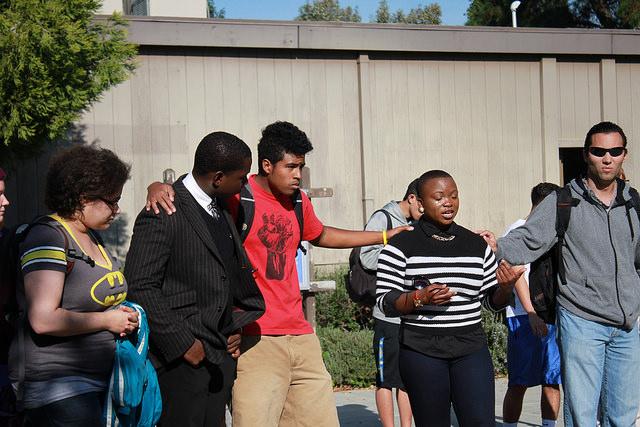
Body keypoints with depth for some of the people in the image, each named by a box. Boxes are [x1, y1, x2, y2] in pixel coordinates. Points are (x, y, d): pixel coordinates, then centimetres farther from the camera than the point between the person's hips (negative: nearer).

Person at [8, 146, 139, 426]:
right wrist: (107, 320, -12)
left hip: (98, 381, 9)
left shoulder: (91, 237, 15)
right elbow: (43, 320, -23)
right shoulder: (47, 237, -13)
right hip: (58, 387, -9)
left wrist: (124, 316, 12)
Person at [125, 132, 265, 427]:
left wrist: (236, 324, 13)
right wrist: (181, 343, -16)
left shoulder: (222, 209, 13)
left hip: (221, 354, 8)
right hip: (181, 358, -8)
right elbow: (139, 287, -16)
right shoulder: (162, 216, -13)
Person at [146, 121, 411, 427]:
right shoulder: (237, 196, -7)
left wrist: (383, 236, 39)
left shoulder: (298, 201, 15)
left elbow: (321, 236, 34)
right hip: (256, 340, -7)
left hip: (300, 336, 7)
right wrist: (158, 187, -29)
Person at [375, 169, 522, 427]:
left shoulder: (477, 245, 11)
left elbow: (493, 302, 15)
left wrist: (505, 287, -7)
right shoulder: (401, 246, -1)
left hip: (471, 348, 3)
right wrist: (419, 297, -20)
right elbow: (384, 302, -3)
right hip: (421, 350, -2)